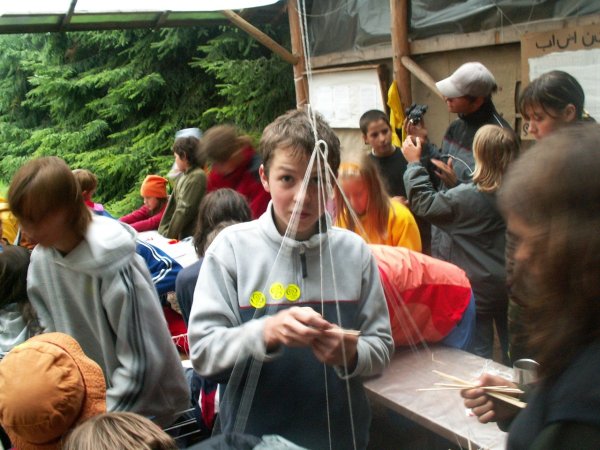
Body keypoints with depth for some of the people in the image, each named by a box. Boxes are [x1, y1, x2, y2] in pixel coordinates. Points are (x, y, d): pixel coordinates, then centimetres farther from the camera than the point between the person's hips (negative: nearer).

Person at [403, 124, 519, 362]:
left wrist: (414, 163, -4)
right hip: (511, 287, 5)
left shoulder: (466, 197, -24)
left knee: (479, 352, 9)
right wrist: (454, 182, 13)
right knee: (512, 348, 21)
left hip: (478, 290, -5)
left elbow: (424, 202, -12)